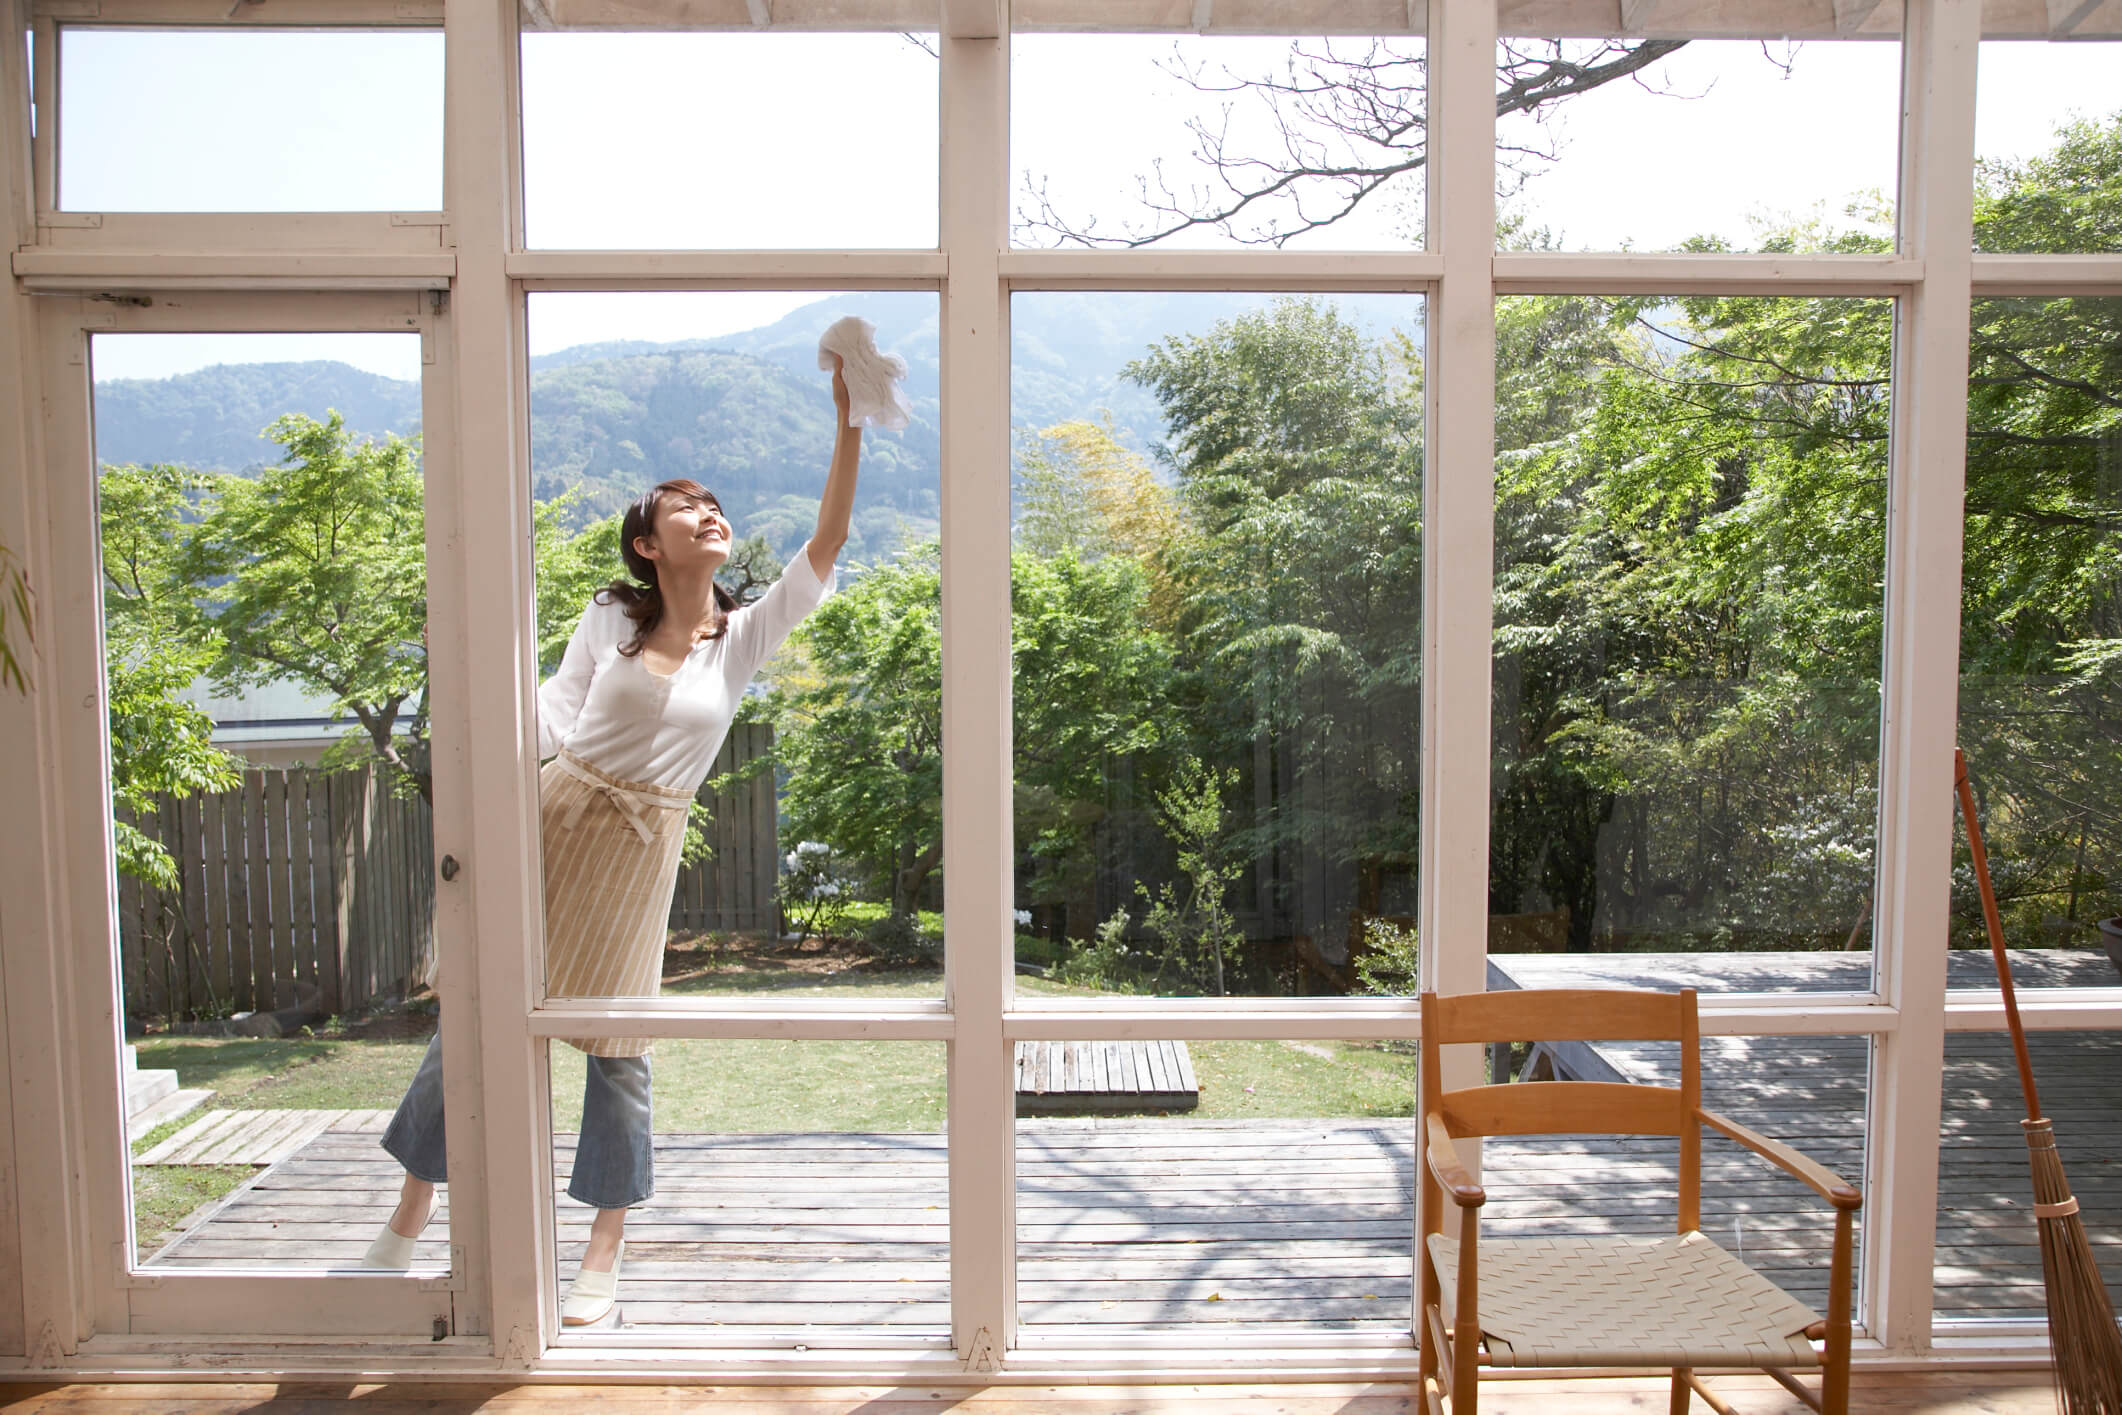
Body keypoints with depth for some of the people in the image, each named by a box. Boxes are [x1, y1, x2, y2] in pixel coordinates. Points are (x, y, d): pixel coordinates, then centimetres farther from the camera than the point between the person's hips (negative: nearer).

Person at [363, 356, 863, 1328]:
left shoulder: (746, 637, 0)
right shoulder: (610, 618, 2)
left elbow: (826, 544, -7)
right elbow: (559, 712, 6)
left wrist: (848, 426, -12)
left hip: (640, 843, -1)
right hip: (554, 812, 1)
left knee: (615, 1035, 4)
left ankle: (607, 1246, 21)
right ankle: (411, 1212, 25)